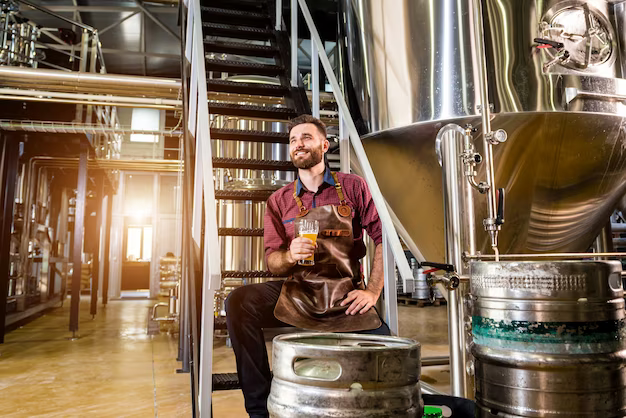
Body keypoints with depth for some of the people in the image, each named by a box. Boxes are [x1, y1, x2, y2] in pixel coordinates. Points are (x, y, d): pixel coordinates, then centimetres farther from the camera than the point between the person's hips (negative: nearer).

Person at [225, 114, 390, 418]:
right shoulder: (279, 201, 9)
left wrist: (372, 291, -7)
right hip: (295, 294, 2)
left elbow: (384, 237, 1)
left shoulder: (352, 187, 4)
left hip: (345, 297, -1)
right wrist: (290, 256, -17)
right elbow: (272, 262, 7)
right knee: (239, 302, -24)